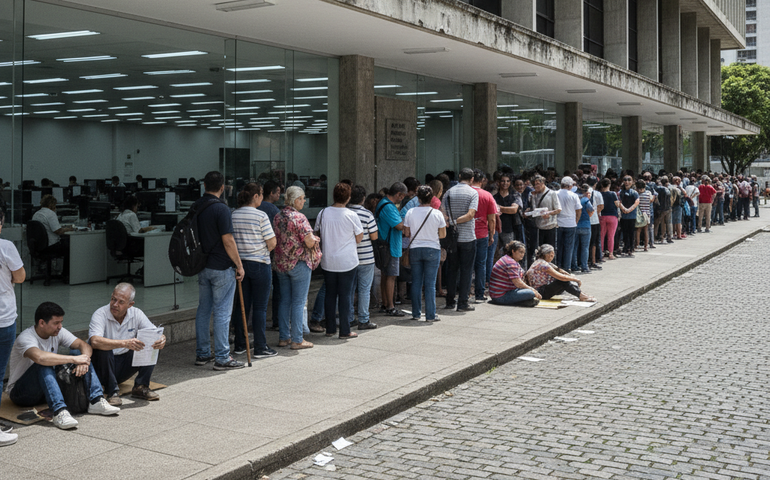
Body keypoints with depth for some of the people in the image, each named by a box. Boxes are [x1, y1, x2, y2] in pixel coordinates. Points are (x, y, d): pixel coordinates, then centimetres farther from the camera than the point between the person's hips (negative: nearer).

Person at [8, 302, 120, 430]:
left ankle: (96, 401, -22)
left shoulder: (58, 332, -1)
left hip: (50, 386, 7)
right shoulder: (25, 338, -23)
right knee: (44, 365, -36)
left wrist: (84, 360, -32)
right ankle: (59, 411, -48)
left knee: (78, 352, -11)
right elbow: (40, 357, -44)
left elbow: (84, 345, -9)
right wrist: (74, 359, -38)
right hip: (21, 393, -7)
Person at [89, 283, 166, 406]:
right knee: (103, 348, -35)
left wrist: (161, 339, -36)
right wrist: (124, 343, -50)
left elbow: (155, 333, -9)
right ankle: (112, 391, -24)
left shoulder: (136, 314, -5)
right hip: (104, 364, -4)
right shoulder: (100, 315, -19)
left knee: (153, 346, -13)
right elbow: (94, 341, -38)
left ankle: (141, 387, -11)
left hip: (124, 366, 4)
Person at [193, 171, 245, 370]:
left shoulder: (195, 207, 7)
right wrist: (239, 265, -10)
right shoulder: (221, 208, -16)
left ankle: (202, 353, 20)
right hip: (221, 268, -7)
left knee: (203, 309, 14)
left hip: (202, 266, 7)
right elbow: (228, 241, -18)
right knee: (222, 312, -3)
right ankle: (222, 358, 0)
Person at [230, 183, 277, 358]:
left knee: (242, 304, 13)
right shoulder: (261, 216, -12)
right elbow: (272, 242, -11)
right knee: (260, 307, 1)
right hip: (260, 264, -5)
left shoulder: (233, 215, 2)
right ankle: (260, 348, 4)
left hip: (240, 263, 5)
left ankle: (239, 345, 20)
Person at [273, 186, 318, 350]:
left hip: (281, 263, 7)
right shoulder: (299, 218, -16)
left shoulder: (278, 216, 7)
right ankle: (297, 340, 3)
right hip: (299, 263, -7)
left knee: (284, 300, 13)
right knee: (298, 302, -1)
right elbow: (310, 242, -19)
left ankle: (283, 337, 18)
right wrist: (315, 239, 5)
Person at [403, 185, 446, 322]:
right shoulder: (437, 213, -7)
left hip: (415, 249, 2)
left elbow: (406, 233, 1)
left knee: (416, 283, 10)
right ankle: (430, 315, 3)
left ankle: (416, 313, 15)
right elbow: (443, 234, 0)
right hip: (432, 249, -2)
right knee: (430, 284, 1)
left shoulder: (410, 212, -4)